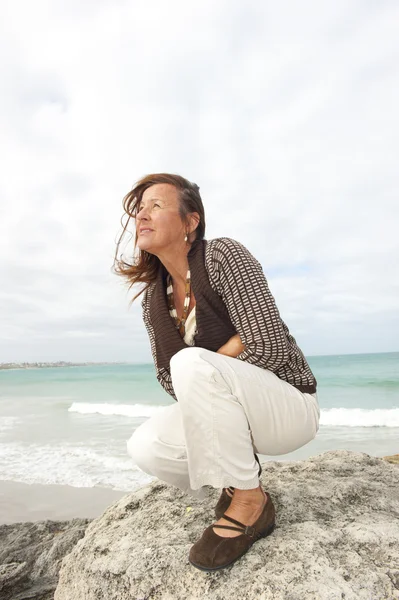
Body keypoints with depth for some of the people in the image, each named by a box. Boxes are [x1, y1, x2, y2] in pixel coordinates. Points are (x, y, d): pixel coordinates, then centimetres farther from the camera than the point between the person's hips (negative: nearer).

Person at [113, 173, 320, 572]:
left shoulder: (223, 255, -18)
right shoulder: (153, 301, 1)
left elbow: (269, 347, -25)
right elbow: (167, 377, 6)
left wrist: (196, 375, -15)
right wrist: (211, 406, -12)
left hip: (287, 405, -6)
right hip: (230, 411, 6)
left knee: (191, 364, -32)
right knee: (145, 448, -16)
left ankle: (250, 501, -11)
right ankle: (237, 477, 11)